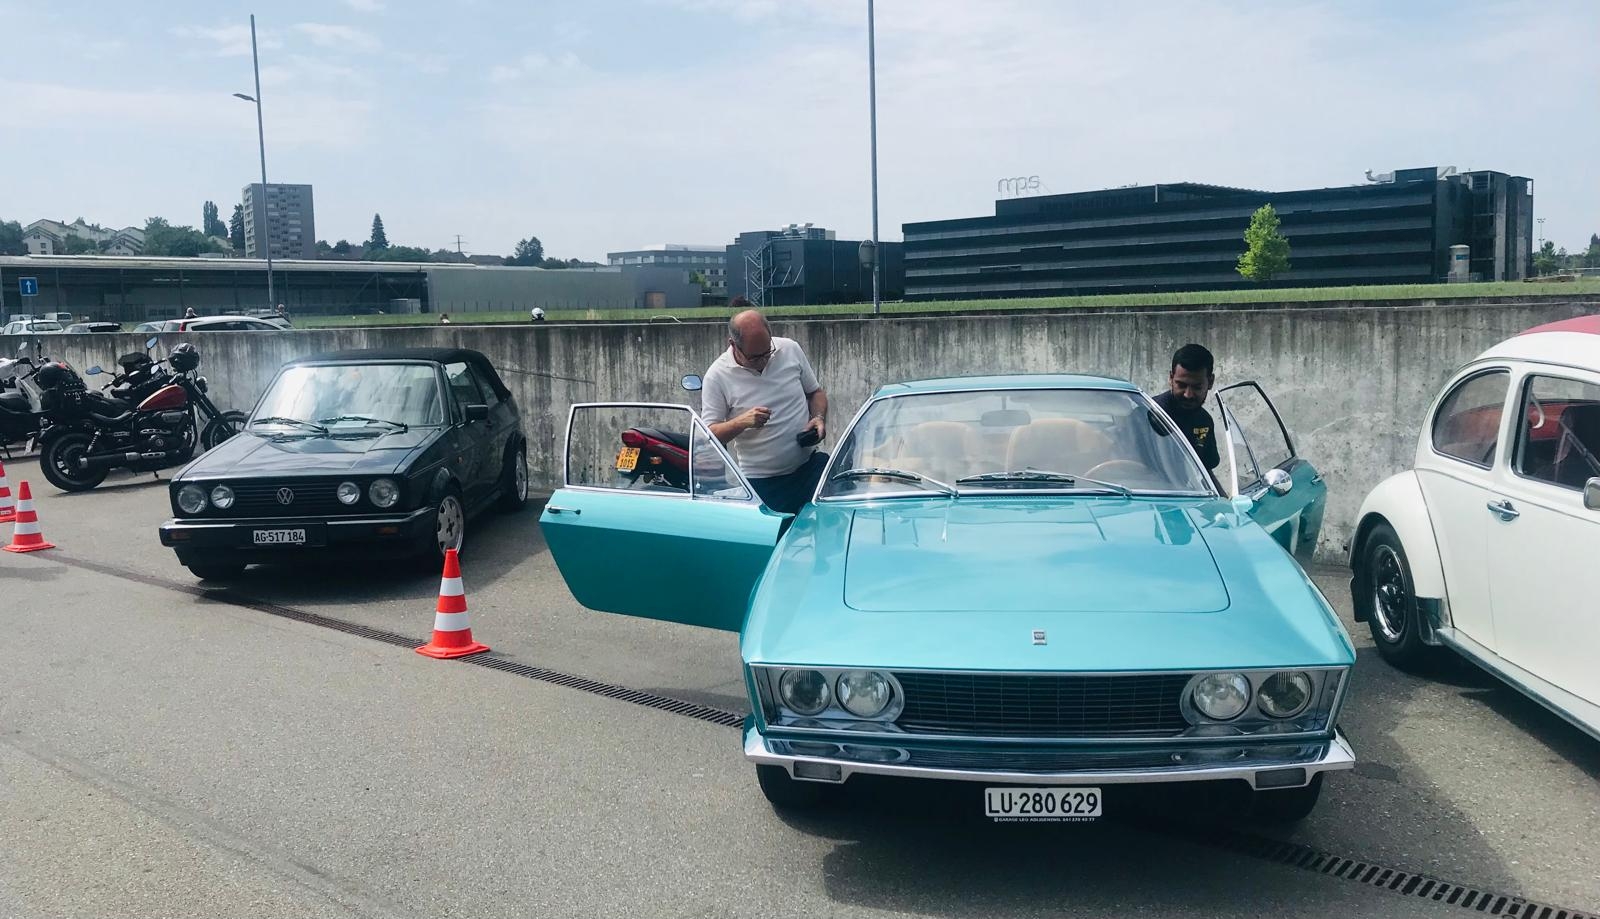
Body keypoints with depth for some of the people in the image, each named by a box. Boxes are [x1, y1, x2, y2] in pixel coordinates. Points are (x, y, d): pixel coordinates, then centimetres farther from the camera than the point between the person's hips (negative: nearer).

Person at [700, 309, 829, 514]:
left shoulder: (790, 349, 1)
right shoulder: (717, 376, -8)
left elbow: (815, 392, 14)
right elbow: (709, 434, -7)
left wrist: (819, 418, -6)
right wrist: (742, 422, -24)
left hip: (810, 466, 3)